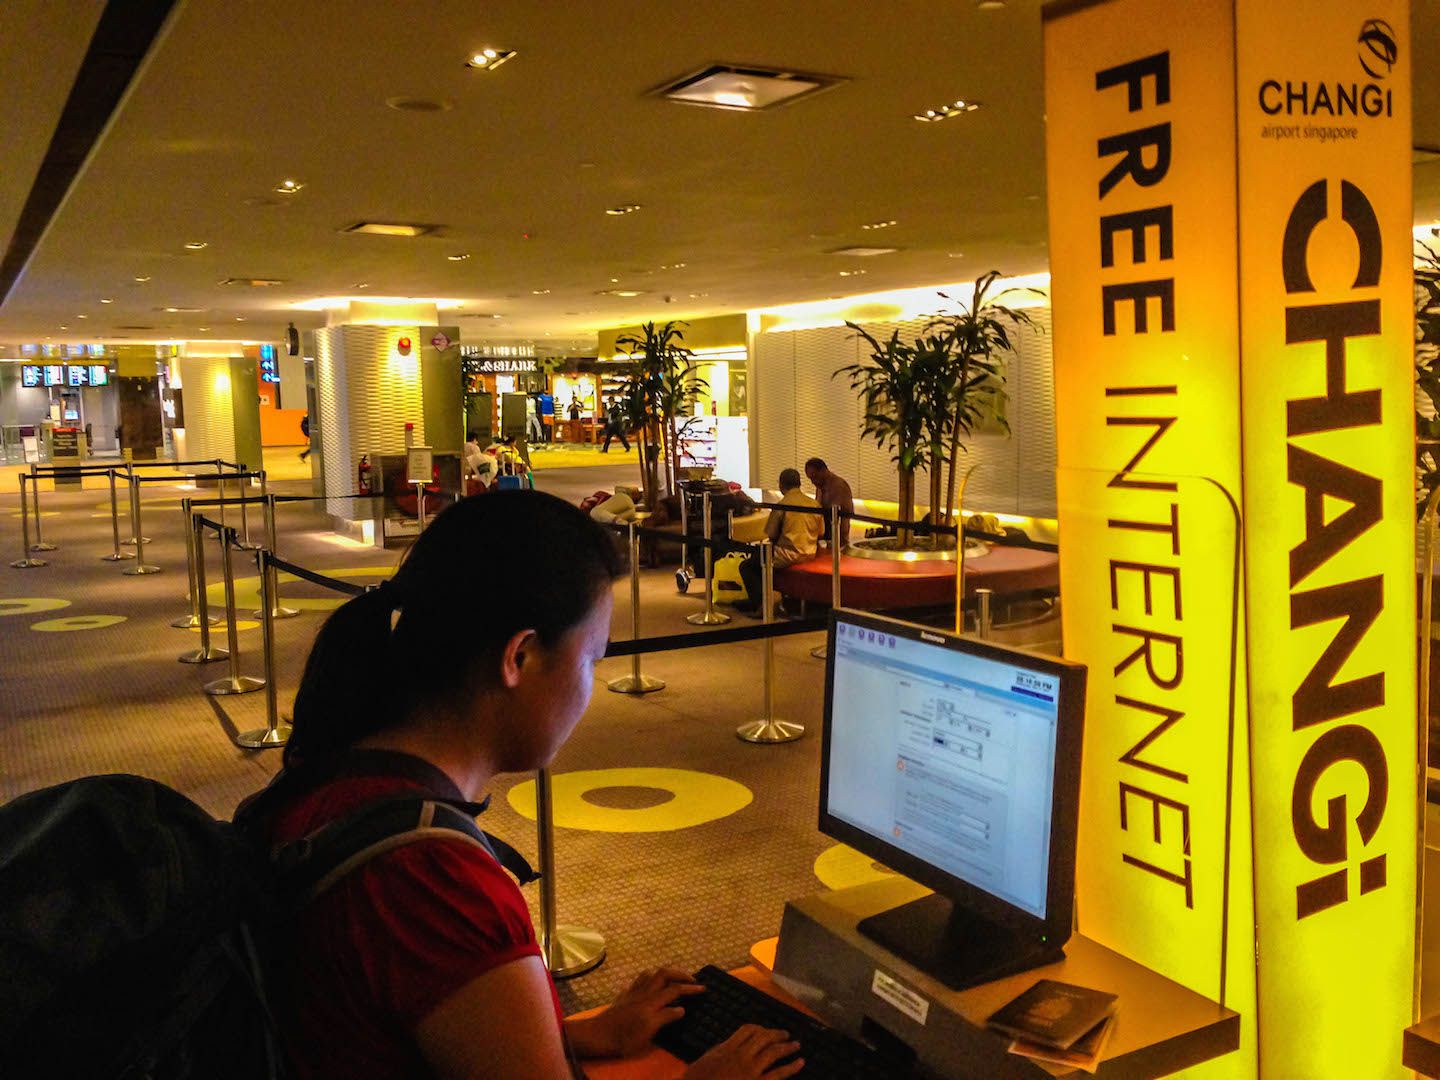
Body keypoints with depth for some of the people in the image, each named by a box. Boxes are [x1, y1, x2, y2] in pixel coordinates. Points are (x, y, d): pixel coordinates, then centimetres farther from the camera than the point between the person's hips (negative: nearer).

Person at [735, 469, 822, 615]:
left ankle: (757, 603, 1)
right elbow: (820, 533, 10)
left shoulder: (782, 505, -13)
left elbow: (771, 535, -8)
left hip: (789, 556, -7)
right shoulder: (815, 504, 4)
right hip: (810, 555, 7)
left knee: (746, 566, 6)